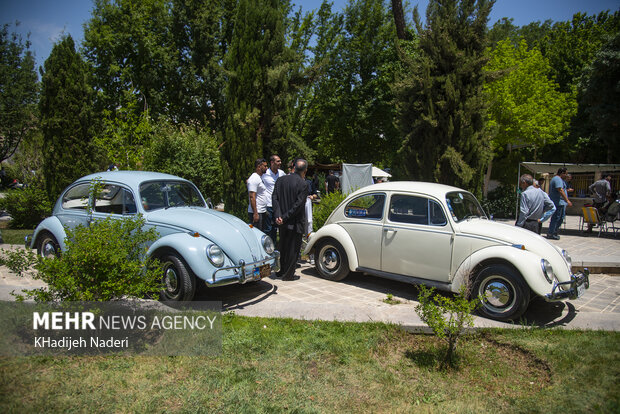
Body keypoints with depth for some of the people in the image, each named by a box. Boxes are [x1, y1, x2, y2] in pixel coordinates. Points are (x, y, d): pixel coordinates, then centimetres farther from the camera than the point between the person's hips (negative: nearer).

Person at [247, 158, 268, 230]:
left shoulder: (260, 178, 17)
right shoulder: (254, 179, -13)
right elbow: (252, 197, -19)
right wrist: (255, 213, -23)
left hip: (262, 211, 10)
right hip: (257, 212, -10)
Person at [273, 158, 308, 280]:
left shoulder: (281, 180, 2)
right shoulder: (303, 184, -14)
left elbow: (275, 198, -4)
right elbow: (298, 205, -19)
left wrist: (278, 215, -10)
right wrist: (285, 217, -14)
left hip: (283, 222, 5)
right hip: (295, 223, -5)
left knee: (283, 246, 19)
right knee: (293, 248, 7)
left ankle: (282, 271, 31)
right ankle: (288, 274, 13)